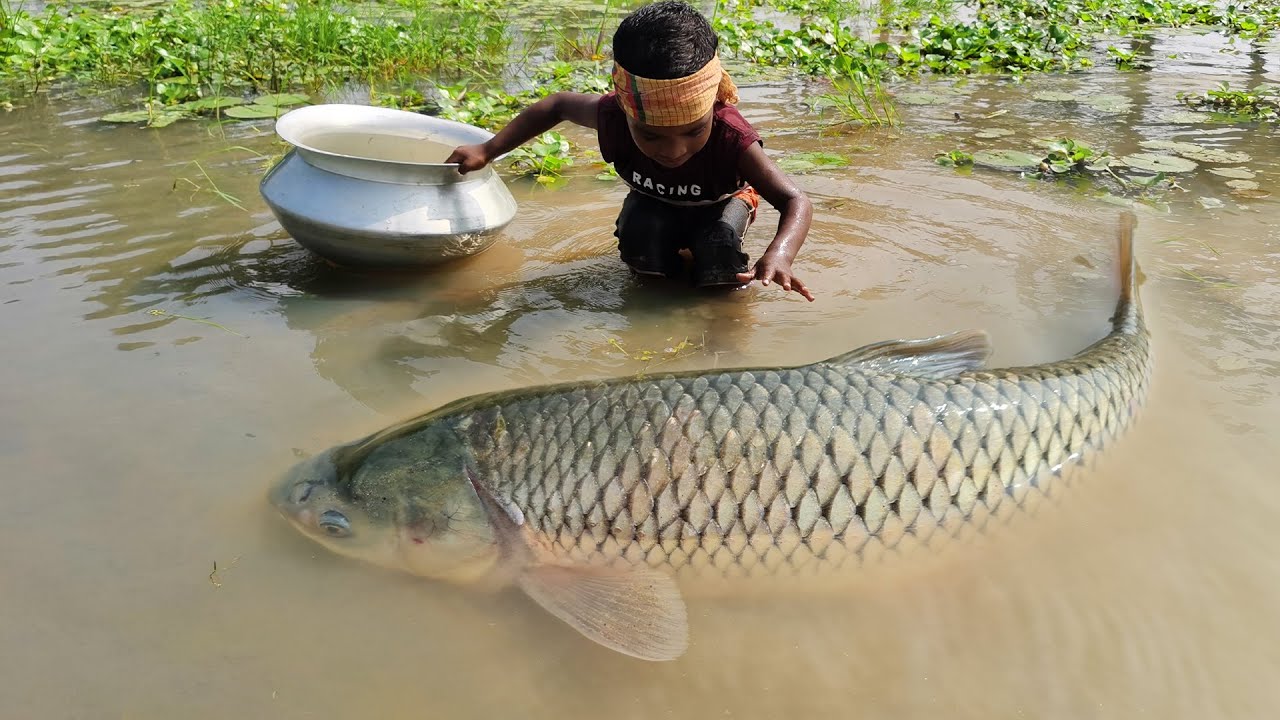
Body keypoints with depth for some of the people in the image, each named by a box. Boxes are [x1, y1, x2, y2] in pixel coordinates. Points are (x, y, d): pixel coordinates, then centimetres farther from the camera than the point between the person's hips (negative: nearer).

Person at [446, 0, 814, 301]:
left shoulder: (731, 138, -41)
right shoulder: (615, 117, -34)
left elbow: (796, 201, -42)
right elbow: (558, 104, -13)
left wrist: (778, 256, -64)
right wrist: (488, 150, -12)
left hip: (717, 207, -2)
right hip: (654, 206, 2)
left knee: (720, 257, -32)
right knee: (639, 238, -30)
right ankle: (664, 270, 3)